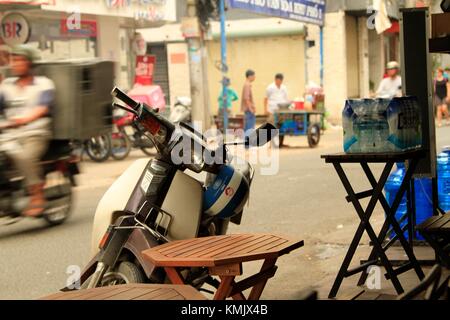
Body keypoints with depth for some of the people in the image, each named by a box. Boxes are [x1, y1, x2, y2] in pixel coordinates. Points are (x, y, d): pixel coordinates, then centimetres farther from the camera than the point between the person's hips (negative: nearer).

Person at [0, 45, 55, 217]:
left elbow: (43, 107, -10)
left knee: (25, 156, -34)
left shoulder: (43, 84, 8)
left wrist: (26, 119, -30)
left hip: (36, 133, -3)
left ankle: (38, 197, -25)